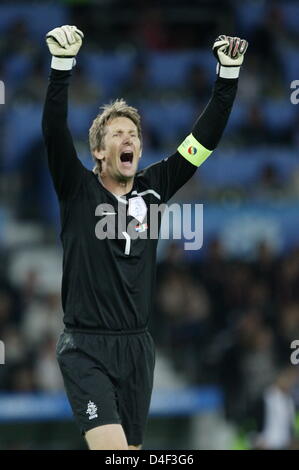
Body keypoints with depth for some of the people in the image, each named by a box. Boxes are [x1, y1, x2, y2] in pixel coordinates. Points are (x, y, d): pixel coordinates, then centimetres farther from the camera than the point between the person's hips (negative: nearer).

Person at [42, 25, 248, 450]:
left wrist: (229, 73, -1)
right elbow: (54, 132, -18)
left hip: (137, 347, 5)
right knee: (112, 450, -21)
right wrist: (62, 64, -30)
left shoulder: (152, 188, 7)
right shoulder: (79, 191, -3)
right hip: (87, 349, -5)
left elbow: (205, 138, 7)